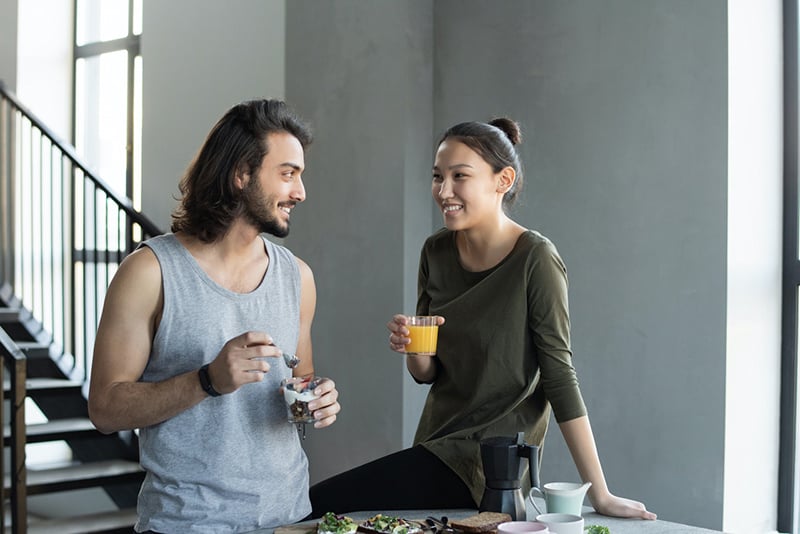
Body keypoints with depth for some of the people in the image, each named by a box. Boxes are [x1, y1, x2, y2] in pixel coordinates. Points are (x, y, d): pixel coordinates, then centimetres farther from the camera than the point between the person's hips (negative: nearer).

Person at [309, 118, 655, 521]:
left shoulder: (534, 258, -16)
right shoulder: (436, 252, 2)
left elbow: (559, 375, -14)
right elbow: (428, 374, 8)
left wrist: (600, 494, -14)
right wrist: (412, 346, -15)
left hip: (490, 463, -6)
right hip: (438, 442, 6)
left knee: (320, 504, -13)